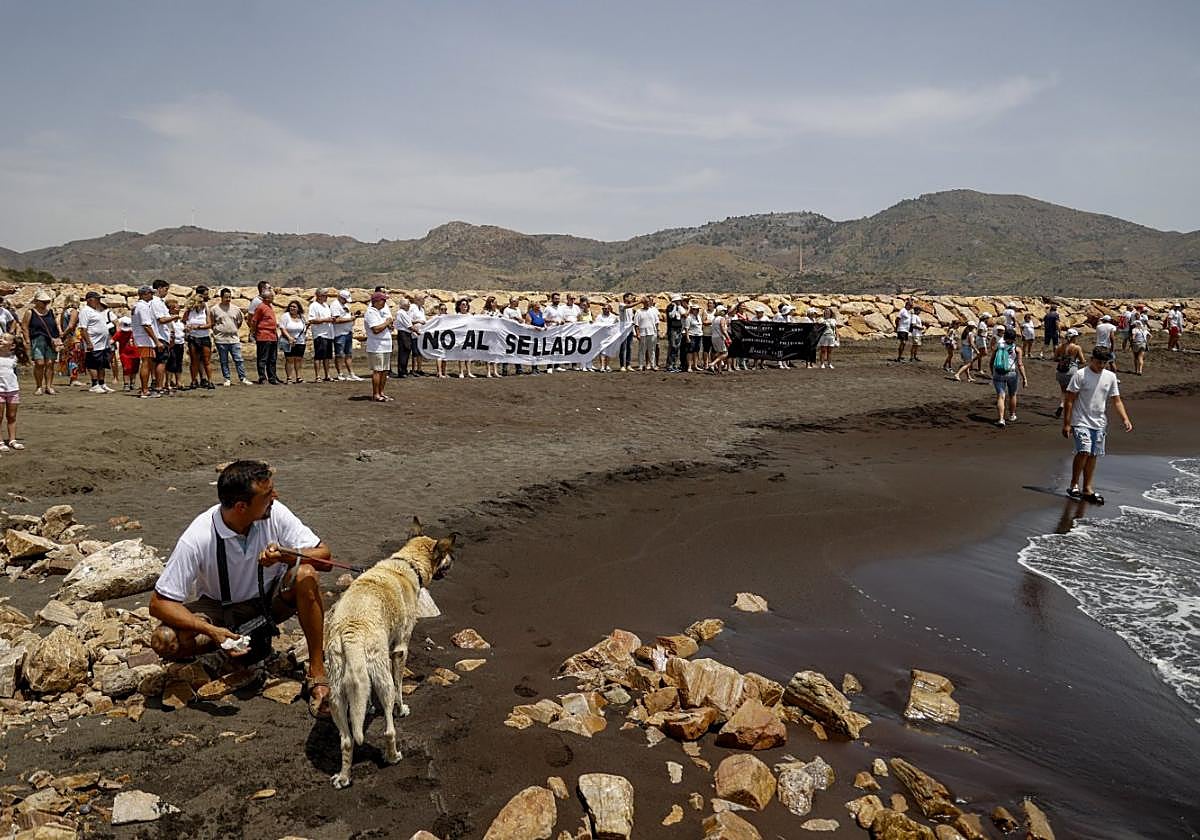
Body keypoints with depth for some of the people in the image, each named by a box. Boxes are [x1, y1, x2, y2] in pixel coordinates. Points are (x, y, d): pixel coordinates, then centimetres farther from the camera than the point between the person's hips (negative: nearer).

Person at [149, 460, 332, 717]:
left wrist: (286, 556, -38)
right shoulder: (197, 539, -27)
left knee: (306, 575, -31)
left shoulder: (275, 513, -22)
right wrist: (211, 631, -35)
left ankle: (317, 672, -20)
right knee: (164, 641, -27)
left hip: (269, 600, 1)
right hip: (218, 609, 0)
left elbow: (322, 554, -17)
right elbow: (159, 603, -21)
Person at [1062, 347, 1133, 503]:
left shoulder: (1110, 377, 6)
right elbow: (1070, 400, -7)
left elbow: (1117, 401, 8)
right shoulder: (1080, 375, -8)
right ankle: (1074, 485, -5)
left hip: (1099, 424, 5)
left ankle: (1087, 490, 17)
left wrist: (1125, 419, -7)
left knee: (1093, 456, 8)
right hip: (1081, 422, -5)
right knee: (1083, 452, -19)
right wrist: (1066, 424, -11)